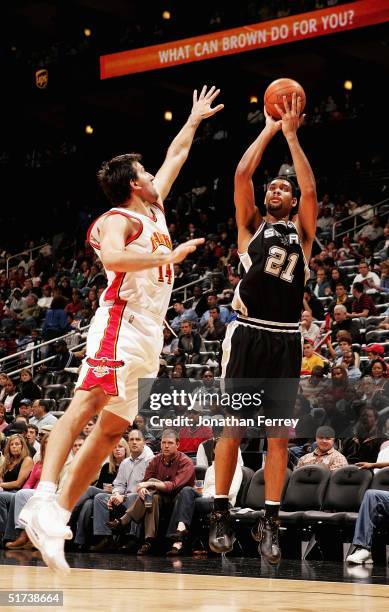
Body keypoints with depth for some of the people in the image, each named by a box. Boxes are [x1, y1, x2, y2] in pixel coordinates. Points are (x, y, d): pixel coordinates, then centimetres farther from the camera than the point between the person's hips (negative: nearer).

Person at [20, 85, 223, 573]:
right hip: (121, 321, -9)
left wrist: (195, 119, 42)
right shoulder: (119, 219, -4)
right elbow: (111, 257, -27)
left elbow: (175, 158, 37)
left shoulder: (154, 209, 22)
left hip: (147, 334, 9)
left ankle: (56, 518, 0)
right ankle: (44, 499, -40)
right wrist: (169, 256, -24)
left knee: (112, 428, 3)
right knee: (88, 401, -24)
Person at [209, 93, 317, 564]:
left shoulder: (301, 231, 15)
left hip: (285, 339, 2)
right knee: (232, 425, -1)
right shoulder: (251, 225, 12)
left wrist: (291, 135, 1)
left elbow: (311, 189, -1)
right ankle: (220, 515, 4)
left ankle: (270, 522, 4)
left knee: (279, 433, 1)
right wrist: (269, 129, 5)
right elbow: (241, 175, 0)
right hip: (247, 334, -1)